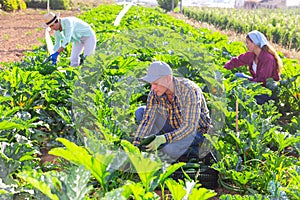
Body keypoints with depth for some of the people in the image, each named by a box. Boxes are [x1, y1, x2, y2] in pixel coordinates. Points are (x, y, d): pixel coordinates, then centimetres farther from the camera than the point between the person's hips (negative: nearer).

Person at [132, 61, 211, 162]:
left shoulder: (189, 91, -32)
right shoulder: (155, 92, -15)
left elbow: (189, 127, -35)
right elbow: (147, 119, -15)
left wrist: (163, 139, -43)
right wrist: (135, 145, -25)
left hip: (196, 129, -6)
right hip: (174, 125, 6)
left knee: (169, 149, -34)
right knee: (140, 112, -9)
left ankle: (194, 150, -5)